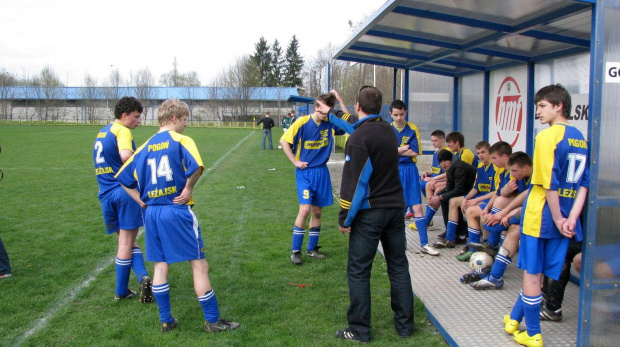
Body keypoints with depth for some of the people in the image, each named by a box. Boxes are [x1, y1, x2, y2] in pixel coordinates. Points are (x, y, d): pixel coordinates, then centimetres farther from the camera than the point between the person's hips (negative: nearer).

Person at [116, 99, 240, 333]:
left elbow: (124, 177, 15)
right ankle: (212, 320, 5)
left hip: (152, 213, 7)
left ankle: (166, 320, 19)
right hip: (177, 211, -6)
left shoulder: (146, 146, 13)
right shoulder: (181, 140, -6)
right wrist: (188, 189, -11)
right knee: (199, 265, 0)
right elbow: (196, 166, -26)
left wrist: (141, 200, 13)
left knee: (160, 266, 14)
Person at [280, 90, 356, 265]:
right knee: (305, 208, -15)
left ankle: (312, 248, 25)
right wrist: (295, 161, -8)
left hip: (322, 172, 5)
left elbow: (349, 121, -9)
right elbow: (284, 141, -5)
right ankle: (295, 251, -3)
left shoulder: (330, 123, 0)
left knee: (317, 211, 10)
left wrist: (339, 100, -13)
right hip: (305, 172, -4)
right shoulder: (302, 123, -11)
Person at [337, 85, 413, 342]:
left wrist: (345, 218, -10)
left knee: (358, 271, 2)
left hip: (369, 212, -7)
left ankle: (359, 330, 8)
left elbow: (353, 182, -17)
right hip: (395, 207, 7)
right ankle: (405, 324, 21)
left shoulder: (359, 137, -15)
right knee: (398, 267, 13)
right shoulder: (389, 131, 9)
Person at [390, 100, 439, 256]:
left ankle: (424, 244, -1)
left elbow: (415, 152, -9)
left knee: (416, 207, -5)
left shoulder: (413, 129, -1)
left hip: (409, 170, -1)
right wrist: (403, 149, -9)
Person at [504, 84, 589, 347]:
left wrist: (558, 219, -10)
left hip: (540, 216, -7)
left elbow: (549, 183, -18)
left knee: (532, 274, 6)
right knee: (535, 273, 15)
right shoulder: (580, 139, 10)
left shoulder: (547, 136, -14)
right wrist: (571, 218, -2)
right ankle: (514, 320, 30)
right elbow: (584, 183, 6)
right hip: (564, 219, 7)